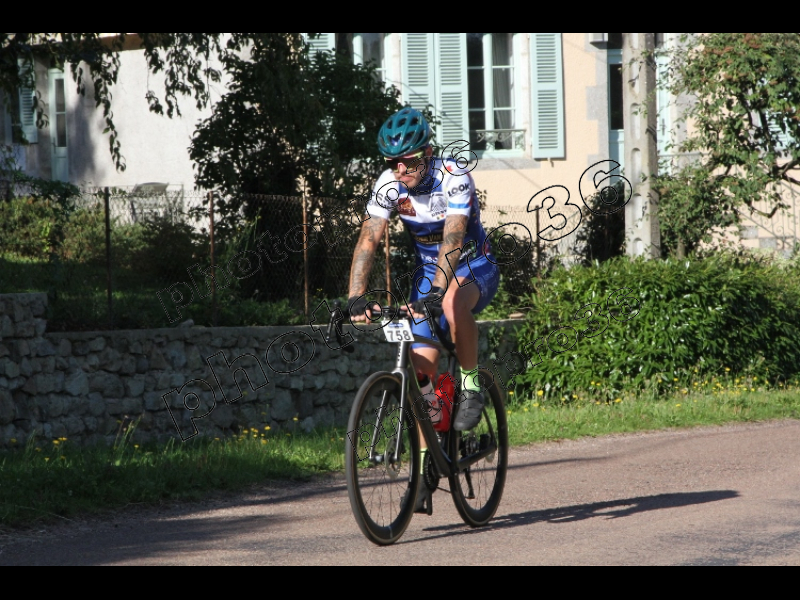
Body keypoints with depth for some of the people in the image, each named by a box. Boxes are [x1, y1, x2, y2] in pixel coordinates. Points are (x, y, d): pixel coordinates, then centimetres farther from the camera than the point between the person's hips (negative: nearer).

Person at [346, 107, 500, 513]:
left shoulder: (453, 178, -27)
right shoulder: (389, 185, -14)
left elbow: (452, 239, -39)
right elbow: (368, 241, -19)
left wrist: (437, 293, -52)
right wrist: (356, 299, -33)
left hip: (474, 268, -4)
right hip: (428, 271, 4)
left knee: (453, 304, -40)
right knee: (422, 368, -7)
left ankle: (471, 386, -18)